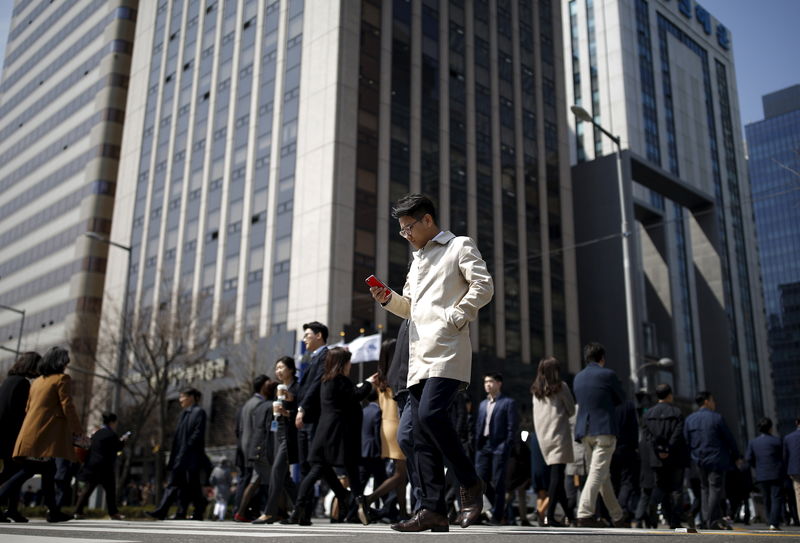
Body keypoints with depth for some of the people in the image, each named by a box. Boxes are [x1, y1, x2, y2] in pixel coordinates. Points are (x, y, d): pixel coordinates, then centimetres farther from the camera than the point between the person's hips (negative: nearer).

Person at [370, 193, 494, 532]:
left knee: (430, 414, -24)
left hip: (447, 351, -8)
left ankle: (470, 483, -7)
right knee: (422, 434, 2)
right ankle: (434, 510, 5)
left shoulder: (459, 247, 6)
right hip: (419, 357, 8)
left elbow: (484, 286, -7)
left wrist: (455, 317, -14)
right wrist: (388, 299, 12)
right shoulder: (417, 260, 27)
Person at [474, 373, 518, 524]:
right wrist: (477, 445, 8)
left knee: (497, 483, -3)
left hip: (499, 447, -6)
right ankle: (499, 507, 19)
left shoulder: (508, 402, 1)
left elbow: (512, 427, -5)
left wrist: (506, 447, -12)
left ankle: (497, 515, 5)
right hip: (483, 447, 6)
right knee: (481, 480, 1)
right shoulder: (482, 404, 19)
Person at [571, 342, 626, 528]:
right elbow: (621, 398, 7)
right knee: (597, 472, -9)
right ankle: (585, 514, -18)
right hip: (604, 429, -6)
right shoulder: (608, 374, -4)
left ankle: (618, 517, 20)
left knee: (603, 475, 13)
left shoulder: (578, 377, 13)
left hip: (585, 430, 6)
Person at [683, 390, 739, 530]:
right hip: (716, 459, -5)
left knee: (705, 488, 13)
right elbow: (729, 439, -3)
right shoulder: (716, 418, -8)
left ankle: (707, 520, 13)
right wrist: (735, 455, 9)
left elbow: (686, 441, 6)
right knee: (716, 488, -2)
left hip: (699, 460, 5)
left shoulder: (689, 419, 6)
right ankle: (713, 521, -4)